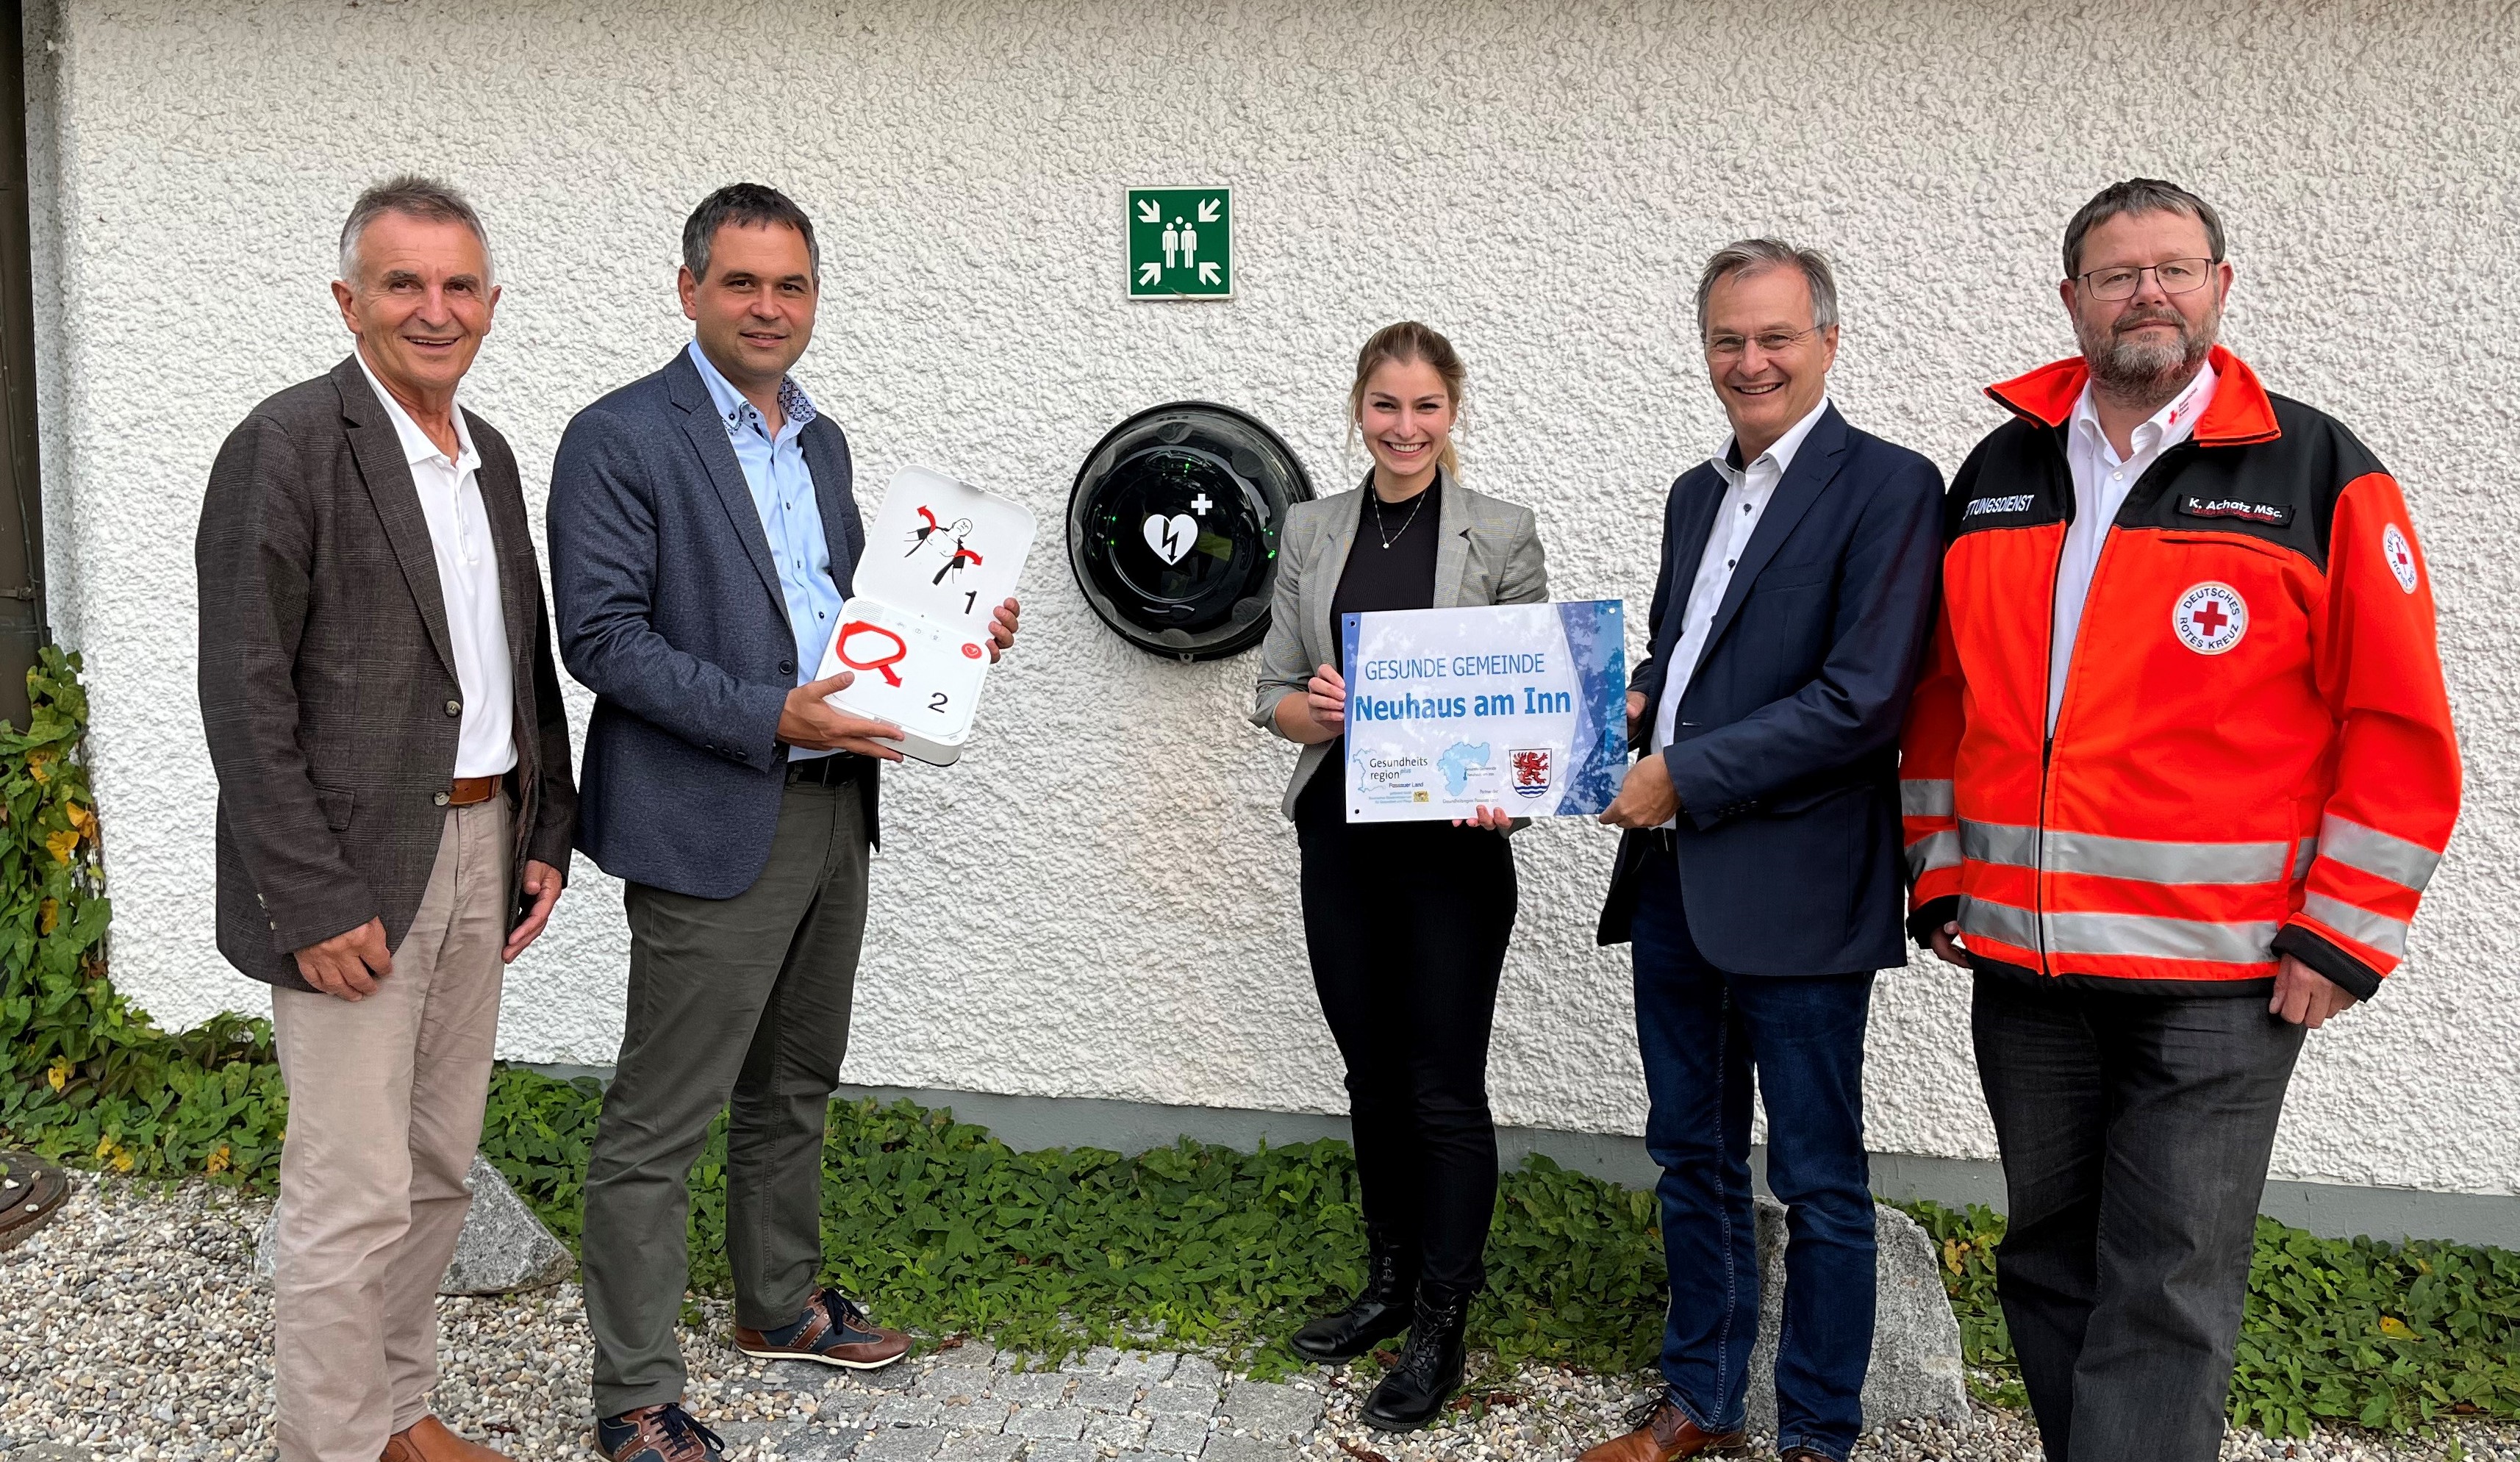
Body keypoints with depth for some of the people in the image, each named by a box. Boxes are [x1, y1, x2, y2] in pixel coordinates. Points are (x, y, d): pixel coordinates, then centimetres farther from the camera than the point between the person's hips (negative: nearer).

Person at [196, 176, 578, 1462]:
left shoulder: (490, 456, 12)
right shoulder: (286, 445, -11)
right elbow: (245, 693, -15)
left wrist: (543, 835, 11)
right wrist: (313, 898, -17)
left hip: (478, 855, 8)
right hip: (354, 874, -7)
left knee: (437, 1168, 16)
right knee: (351, 1196, -2)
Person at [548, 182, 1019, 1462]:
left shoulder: (820, 440, 14)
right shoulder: (620, 439, -10)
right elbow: (603, 638, -16)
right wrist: (768, 717, -23)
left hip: (831, 811, 8)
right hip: (709, 826, -8)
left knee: (793, 1088, 21)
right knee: (660, 1120, 0)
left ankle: (779, 1305, 39)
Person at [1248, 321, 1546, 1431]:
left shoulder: (1502, 535, -3)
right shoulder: (1311, 530, 7)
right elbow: (1274, 692, 9)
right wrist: (1315, 710, -13)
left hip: (1451, 848, -4)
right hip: (1339, 838, 4)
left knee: (1445, 1090, 2)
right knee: (1373, 1079, 16)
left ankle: (1441, 1325, 17)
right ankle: (1390, 1285, 33)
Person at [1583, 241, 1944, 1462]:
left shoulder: (1887, 487, -10)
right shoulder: (1696, 495, 15)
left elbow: (1863, 702, -19)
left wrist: (1684, 777, -16)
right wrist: (1629, 710, 2)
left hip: (1796, 892, -7)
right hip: (1673, 880, 8)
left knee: (1818, 1182, 6)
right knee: (1693, 1157, 17)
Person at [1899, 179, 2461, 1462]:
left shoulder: (2319, 476, -2)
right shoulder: (1997, 477, 10)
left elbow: (2398, 725, -3)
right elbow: (1942, 694, 16)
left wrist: (2340, 936, -7)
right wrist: (1940, 875, 10)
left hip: (2220, 974, -4)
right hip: (2020, 960, 4)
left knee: (2168, 1297, -1)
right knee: (2048, 1262, 16)